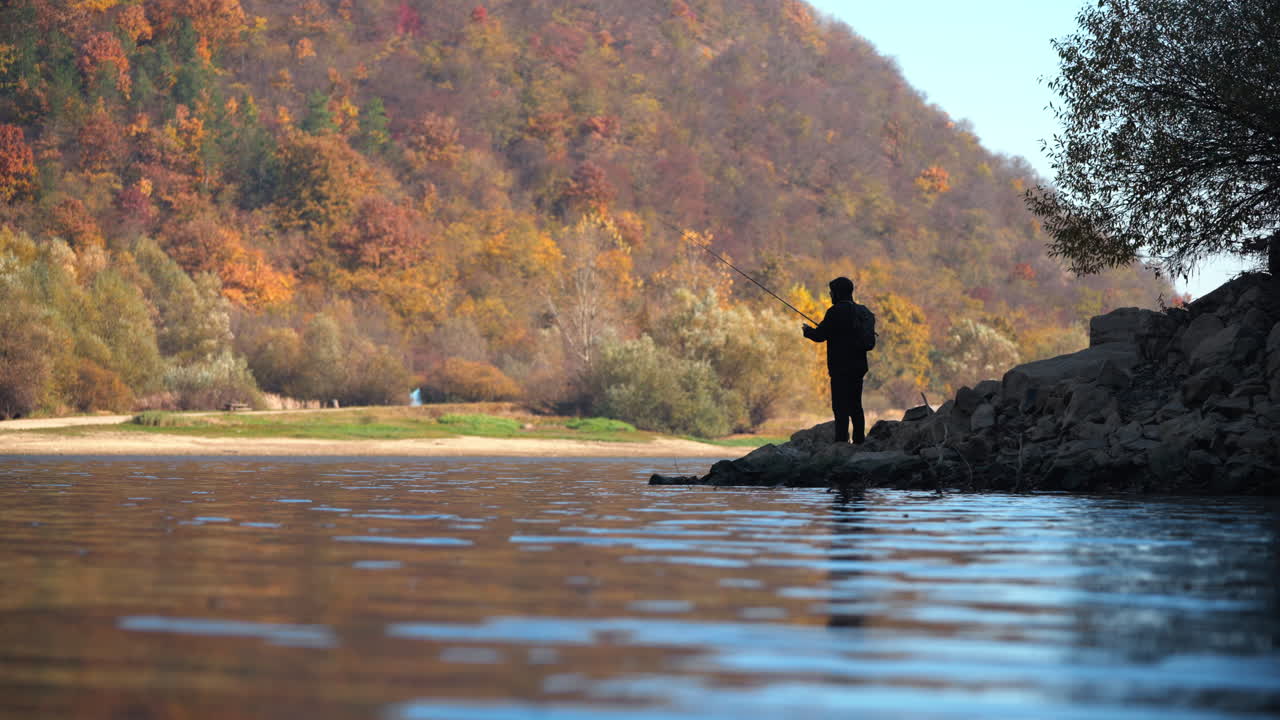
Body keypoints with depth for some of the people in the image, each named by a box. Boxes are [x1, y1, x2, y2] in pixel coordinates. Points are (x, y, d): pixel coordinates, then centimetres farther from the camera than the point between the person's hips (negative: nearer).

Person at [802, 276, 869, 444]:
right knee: (855, 406, 13)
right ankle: (859, 441, 15)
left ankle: (841, 441, -11)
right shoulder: (862, 311, 11)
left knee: (840, 407, -7)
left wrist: (807, 330, 10)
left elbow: (820, 335, -13)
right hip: (858, 366, 8)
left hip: (841, 368, -8)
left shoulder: (835, 312, -13)